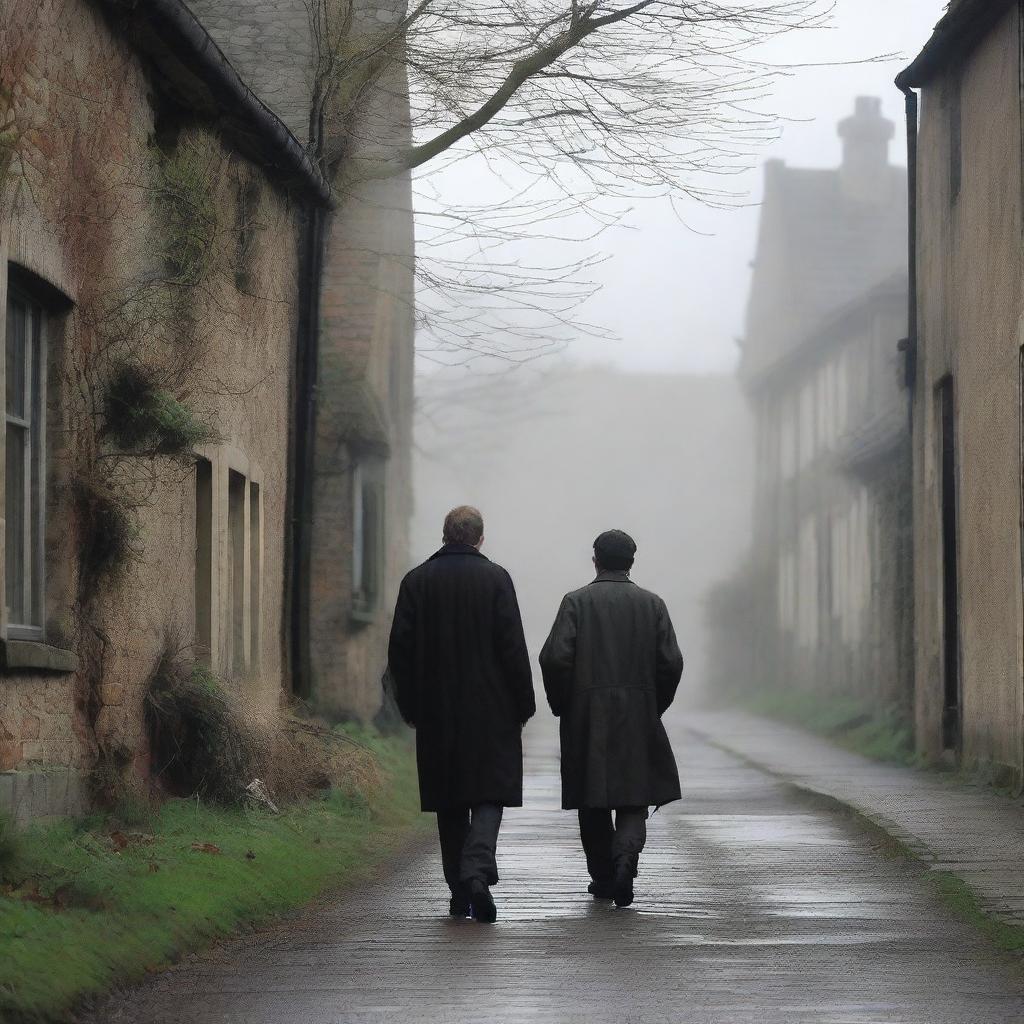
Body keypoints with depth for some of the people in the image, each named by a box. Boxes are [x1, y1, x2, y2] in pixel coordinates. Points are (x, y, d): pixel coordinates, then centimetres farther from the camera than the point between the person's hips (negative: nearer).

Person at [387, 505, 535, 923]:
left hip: (437, 715, 3)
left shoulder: (416, 581, 3)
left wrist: (410, 706, 10)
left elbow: (399, 650, 3)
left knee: (450, 803, 10)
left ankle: (459, 893, 12)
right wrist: (523, 704, 0)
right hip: (490, 711, -3)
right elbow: (513, 646, -7)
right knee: (488, 794, 0)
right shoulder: (495, 579, -5)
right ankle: (478, 872, -22)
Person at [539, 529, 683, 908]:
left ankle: (603, 876, 16)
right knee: (633, 799, 4)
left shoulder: (577, 602, -2)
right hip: (639, 717, 1)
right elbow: (671, 662, -2)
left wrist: (561, 705, 3)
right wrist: (654, 707, 11)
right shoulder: (652, 604, 4)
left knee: (593, 800, 11)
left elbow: (555, 657, -10)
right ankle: (627, 851, -22)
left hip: (587, 719, -1)